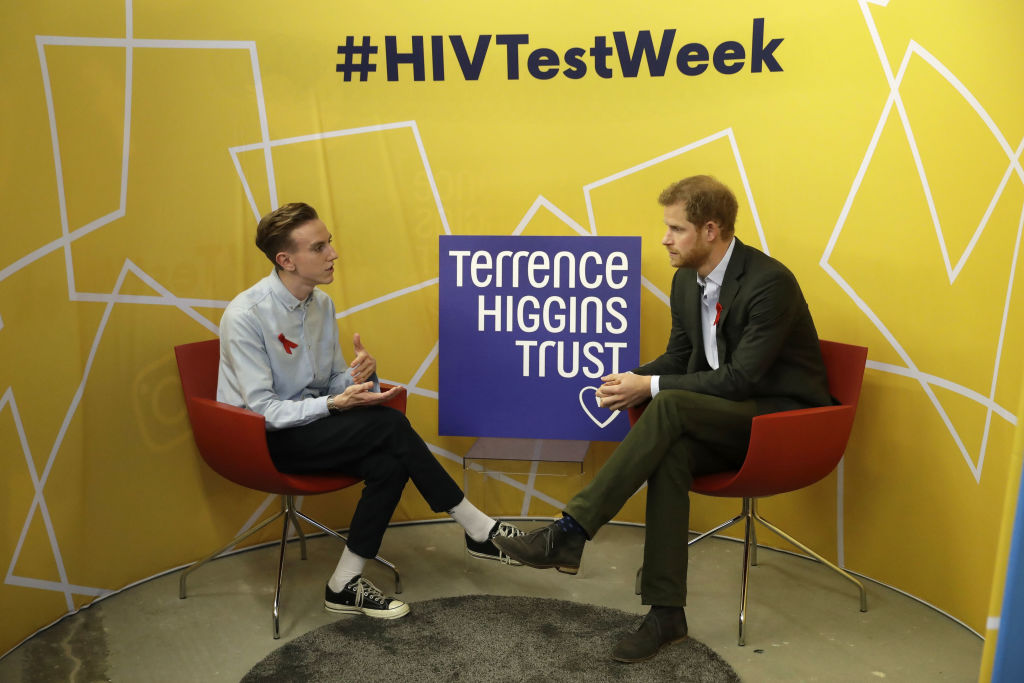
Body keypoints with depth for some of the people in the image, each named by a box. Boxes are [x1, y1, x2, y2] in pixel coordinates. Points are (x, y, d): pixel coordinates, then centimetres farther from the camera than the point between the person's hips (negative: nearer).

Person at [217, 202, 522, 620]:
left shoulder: (321, 304, 5)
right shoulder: (245, 316, -18)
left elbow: (334, 385, 8)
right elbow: (262, 409, -19)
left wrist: (355, 377, -16)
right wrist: (335, 403, -30)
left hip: (311, 425, 7)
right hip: (263, 442, -7)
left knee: (390, 463, -23)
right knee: (390, 424, -25)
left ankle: (345, 586, -9)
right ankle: (478, 530, -12)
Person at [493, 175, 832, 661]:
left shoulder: (770, 282, -20)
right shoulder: (686, 280, 5)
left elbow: (741, 378, -24)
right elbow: (679, 357, 13)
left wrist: (651, 388, -23)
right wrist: (634, 380, -9)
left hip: (783, 415, -6)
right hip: (728, 421, 6)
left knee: (670, 405, -31)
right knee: (672, 452, -28)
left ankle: (570, 533, -29)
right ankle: (666, 612, -21)